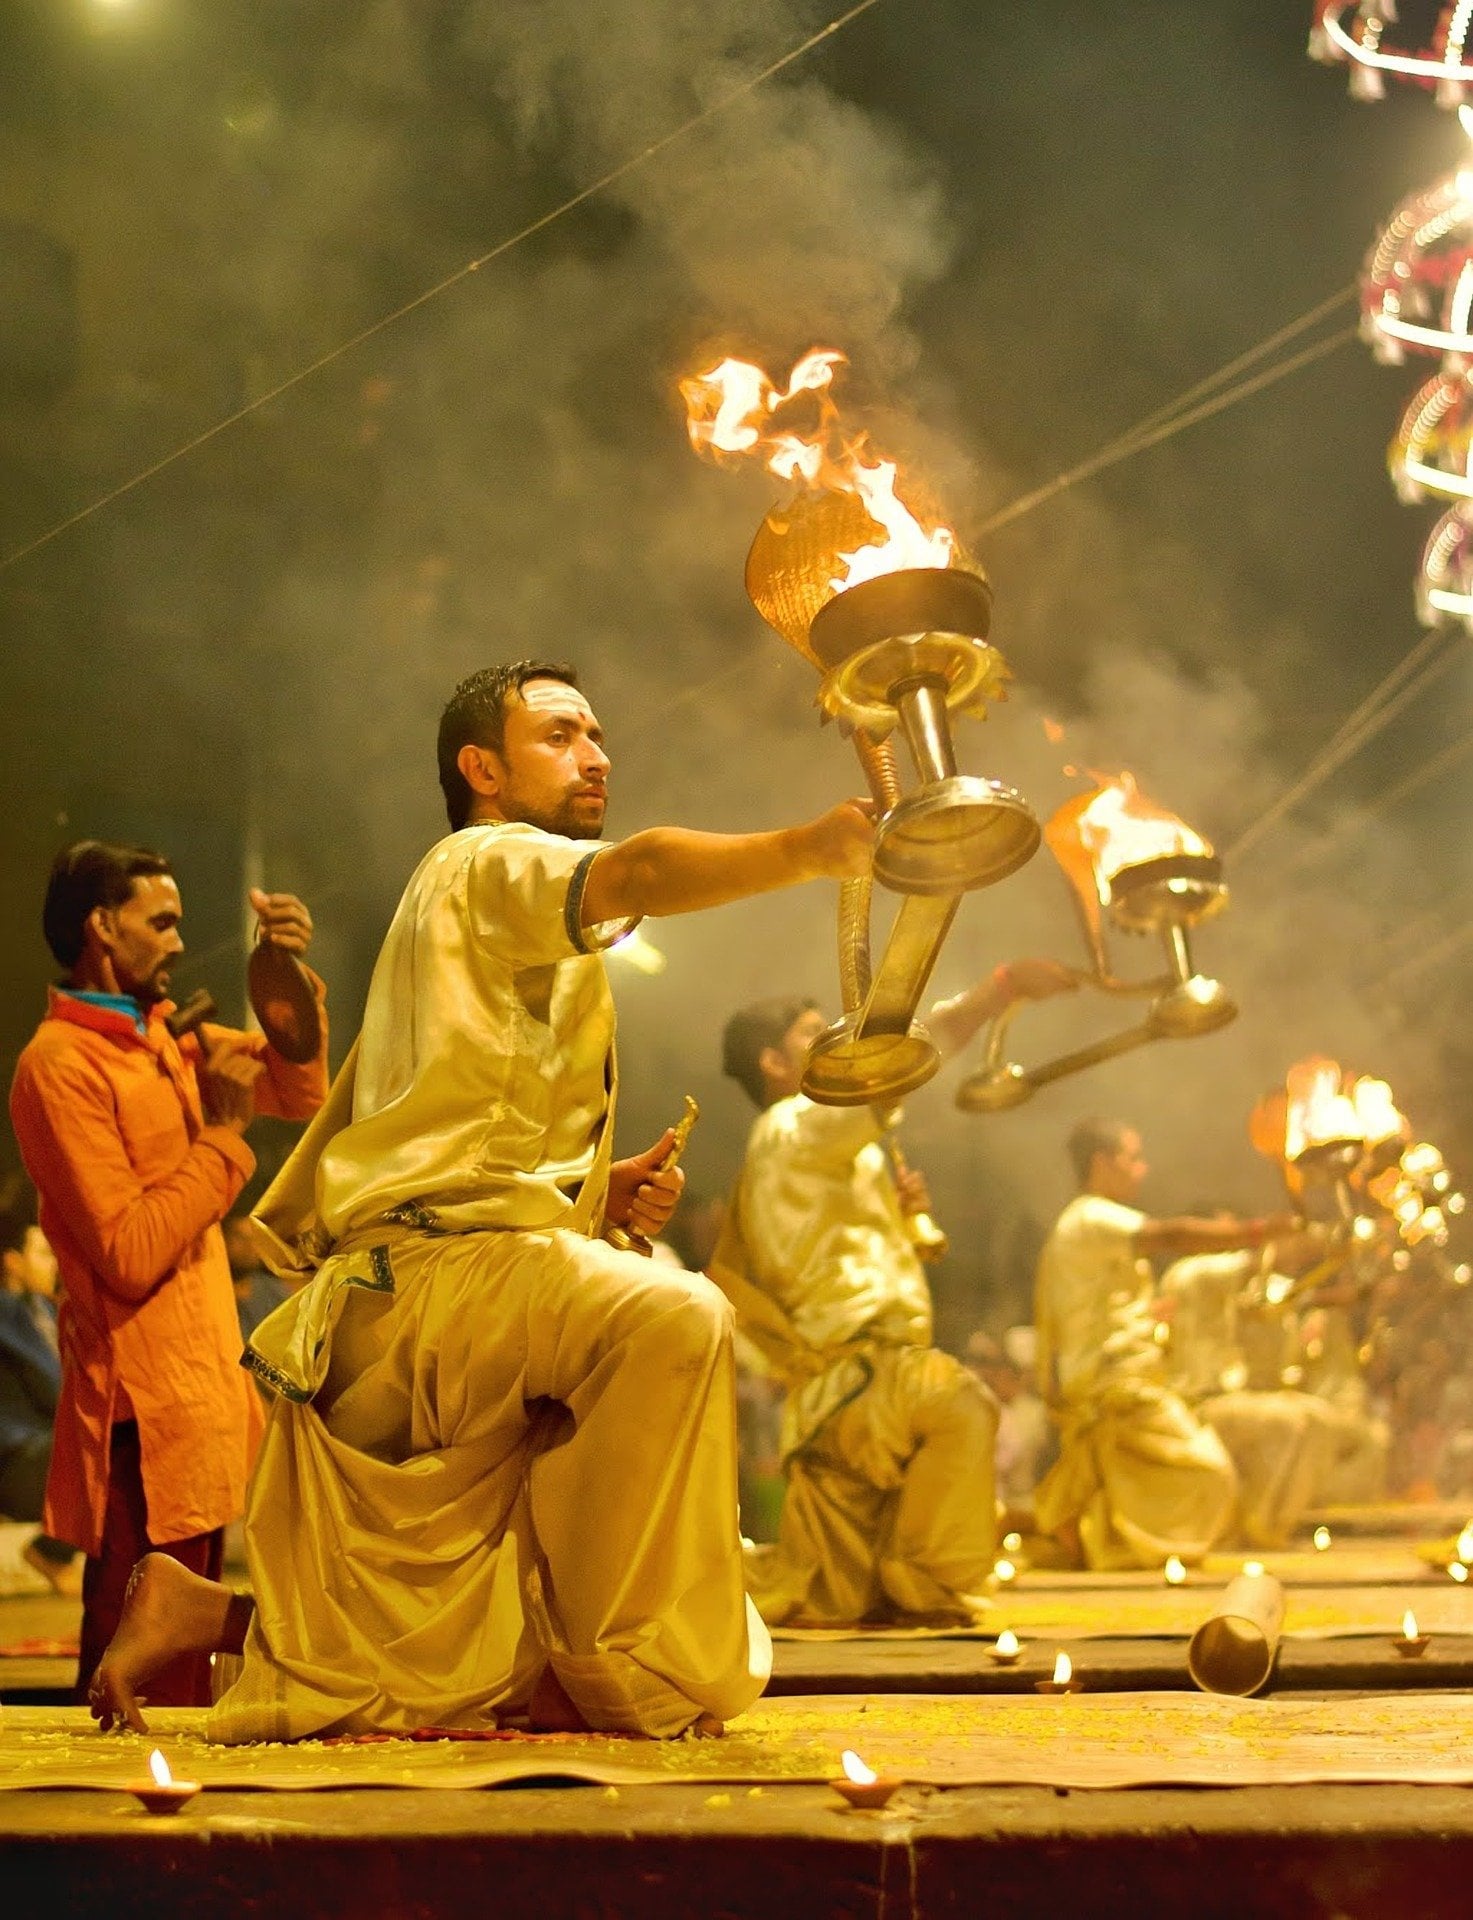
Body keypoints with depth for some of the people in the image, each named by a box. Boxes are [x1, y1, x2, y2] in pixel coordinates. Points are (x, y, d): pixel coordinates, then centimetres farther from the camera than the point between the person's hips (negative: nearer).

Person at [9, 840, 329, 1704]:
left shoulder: (163, 1037, 11)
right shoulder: (62, 1064, -14)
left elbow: (301, 1092, 21)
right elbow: (130, 1256, -21)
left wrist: (294, 979, 6)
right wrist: (221, 1131, -15)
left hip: (200, 1393, 9)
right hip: (146, 1407, -9)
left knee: (184, 1661, 14)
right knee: (143, 1683, -6)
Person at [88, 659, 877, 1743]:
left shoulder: (539, 965, 32)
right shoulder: (485, 866, 2)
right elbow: (636, 874, -22)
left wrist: (597, 1194, 9)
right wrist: (811, 849, -36)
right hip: (428, 1270, -10)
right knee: (672, 1320, -36)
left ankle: (202, 1612, 20)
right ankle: (614, 1669, -30)